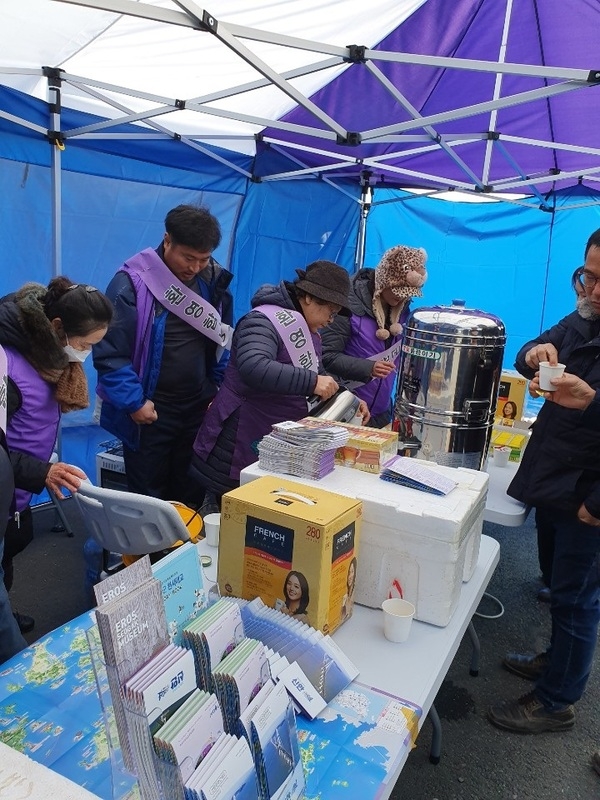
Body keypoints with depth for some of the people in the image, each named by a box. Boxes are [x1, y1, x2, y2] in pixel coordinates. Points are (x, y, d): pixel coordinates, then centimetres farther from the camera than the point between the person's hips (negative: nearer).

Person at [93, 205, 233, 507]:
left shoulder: (214, 281, 1)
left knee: (191, 493, 18)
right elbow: (109, 351, -16)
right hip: (150, 410, -4)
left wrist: (220, 388, 5)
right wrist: (133, 401, -19)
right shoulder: (132, 282, -15)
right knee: (147, 497, 11)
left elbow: (223, 339, 12)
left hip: (199, 406, 5)